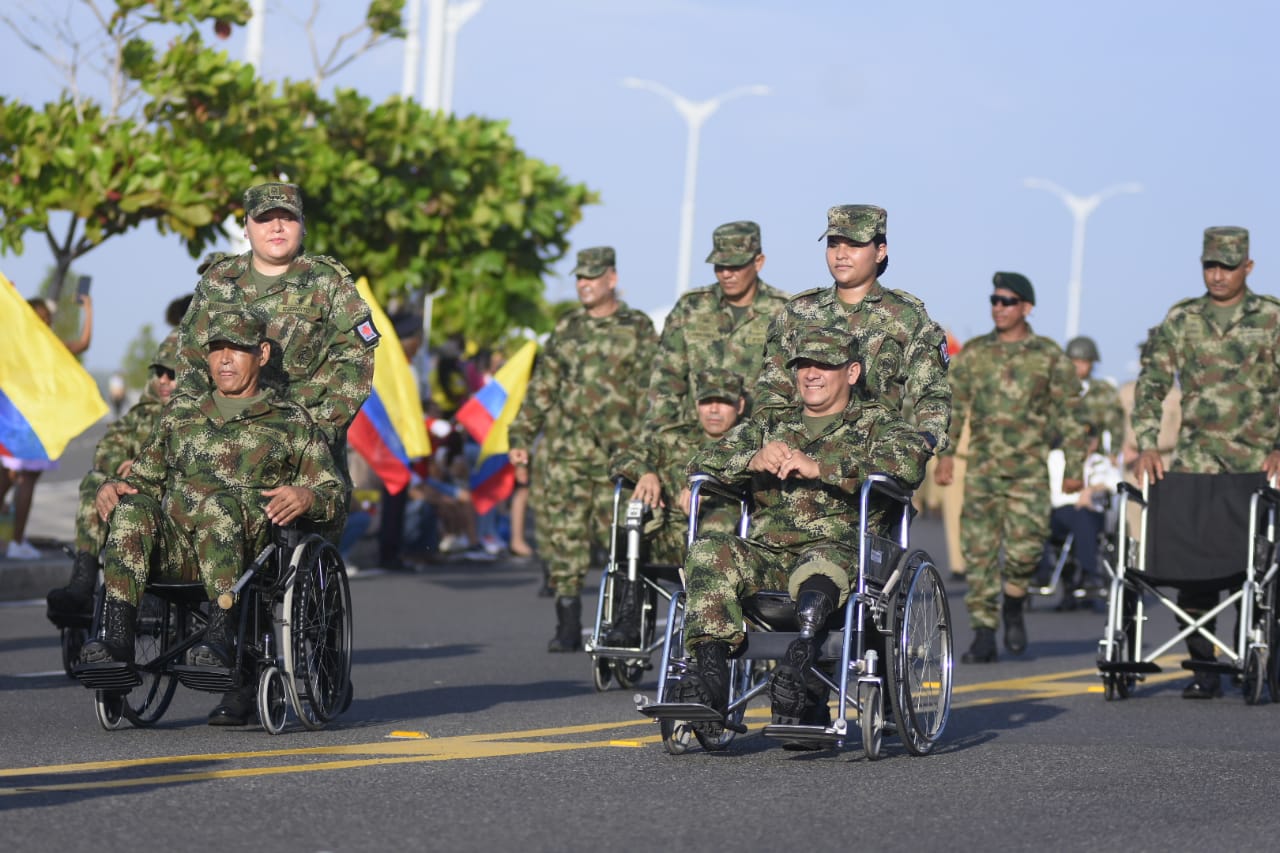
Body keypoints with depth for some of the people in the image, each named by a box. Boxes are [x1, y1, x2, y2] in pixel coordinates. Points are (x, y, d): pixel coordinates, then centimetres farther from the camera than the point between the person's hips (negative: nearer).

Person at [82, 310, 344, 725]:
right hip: (172, 550, 3)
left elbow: (334, 494, 12)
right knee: (132, 506, -29)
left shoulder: (292, 422, 18)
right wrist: (113, 486, 4)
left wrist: (307, 497, -13)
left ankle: (222, 637, -47)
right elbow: (146, 476, 28)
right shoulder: (181, 412, 28)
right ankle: (117, 636, -41)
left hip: (250, 547, -3)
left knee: (219, 504, -37)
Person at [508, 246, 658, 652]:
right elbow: (540, 387, 17)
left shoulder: (638, 329, 3)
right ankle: (567, 626, 4)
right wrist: (520, 438, 11)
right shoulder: (567, 328, 14)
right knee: (564, 537, -1)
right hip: (564, 450, 3)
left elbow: (651, 392, 0)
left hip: (618, 453, -3)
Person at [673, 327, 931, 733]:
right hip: (765, 557, 4)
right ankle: (710, 673, -37)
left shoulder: (876, 423, 17)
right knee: (710, 551, -28)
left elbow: (910, 461, -7)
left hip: (838, 551, -4)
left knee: (816, 567, -41)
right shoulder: (769, 425, 30)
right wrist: (753, 461, -4)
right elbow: (701, 463, 19)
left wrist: (820, 468, -13)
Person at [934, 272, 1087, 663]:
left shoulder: (1049, 356, 4)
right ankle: (983, 633, 3)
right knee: (979, 549, -2)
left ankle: (1013, 605, 15)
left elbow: (1069, 415, 5)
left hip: (1029, 469, -2)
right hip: (982, 467, 2)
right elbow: (953, 406, 13)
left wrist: (1074, 466, 1)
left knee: (1026, 543, -13)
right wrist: (945, 454, 5)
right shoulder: (973, 353, 10)